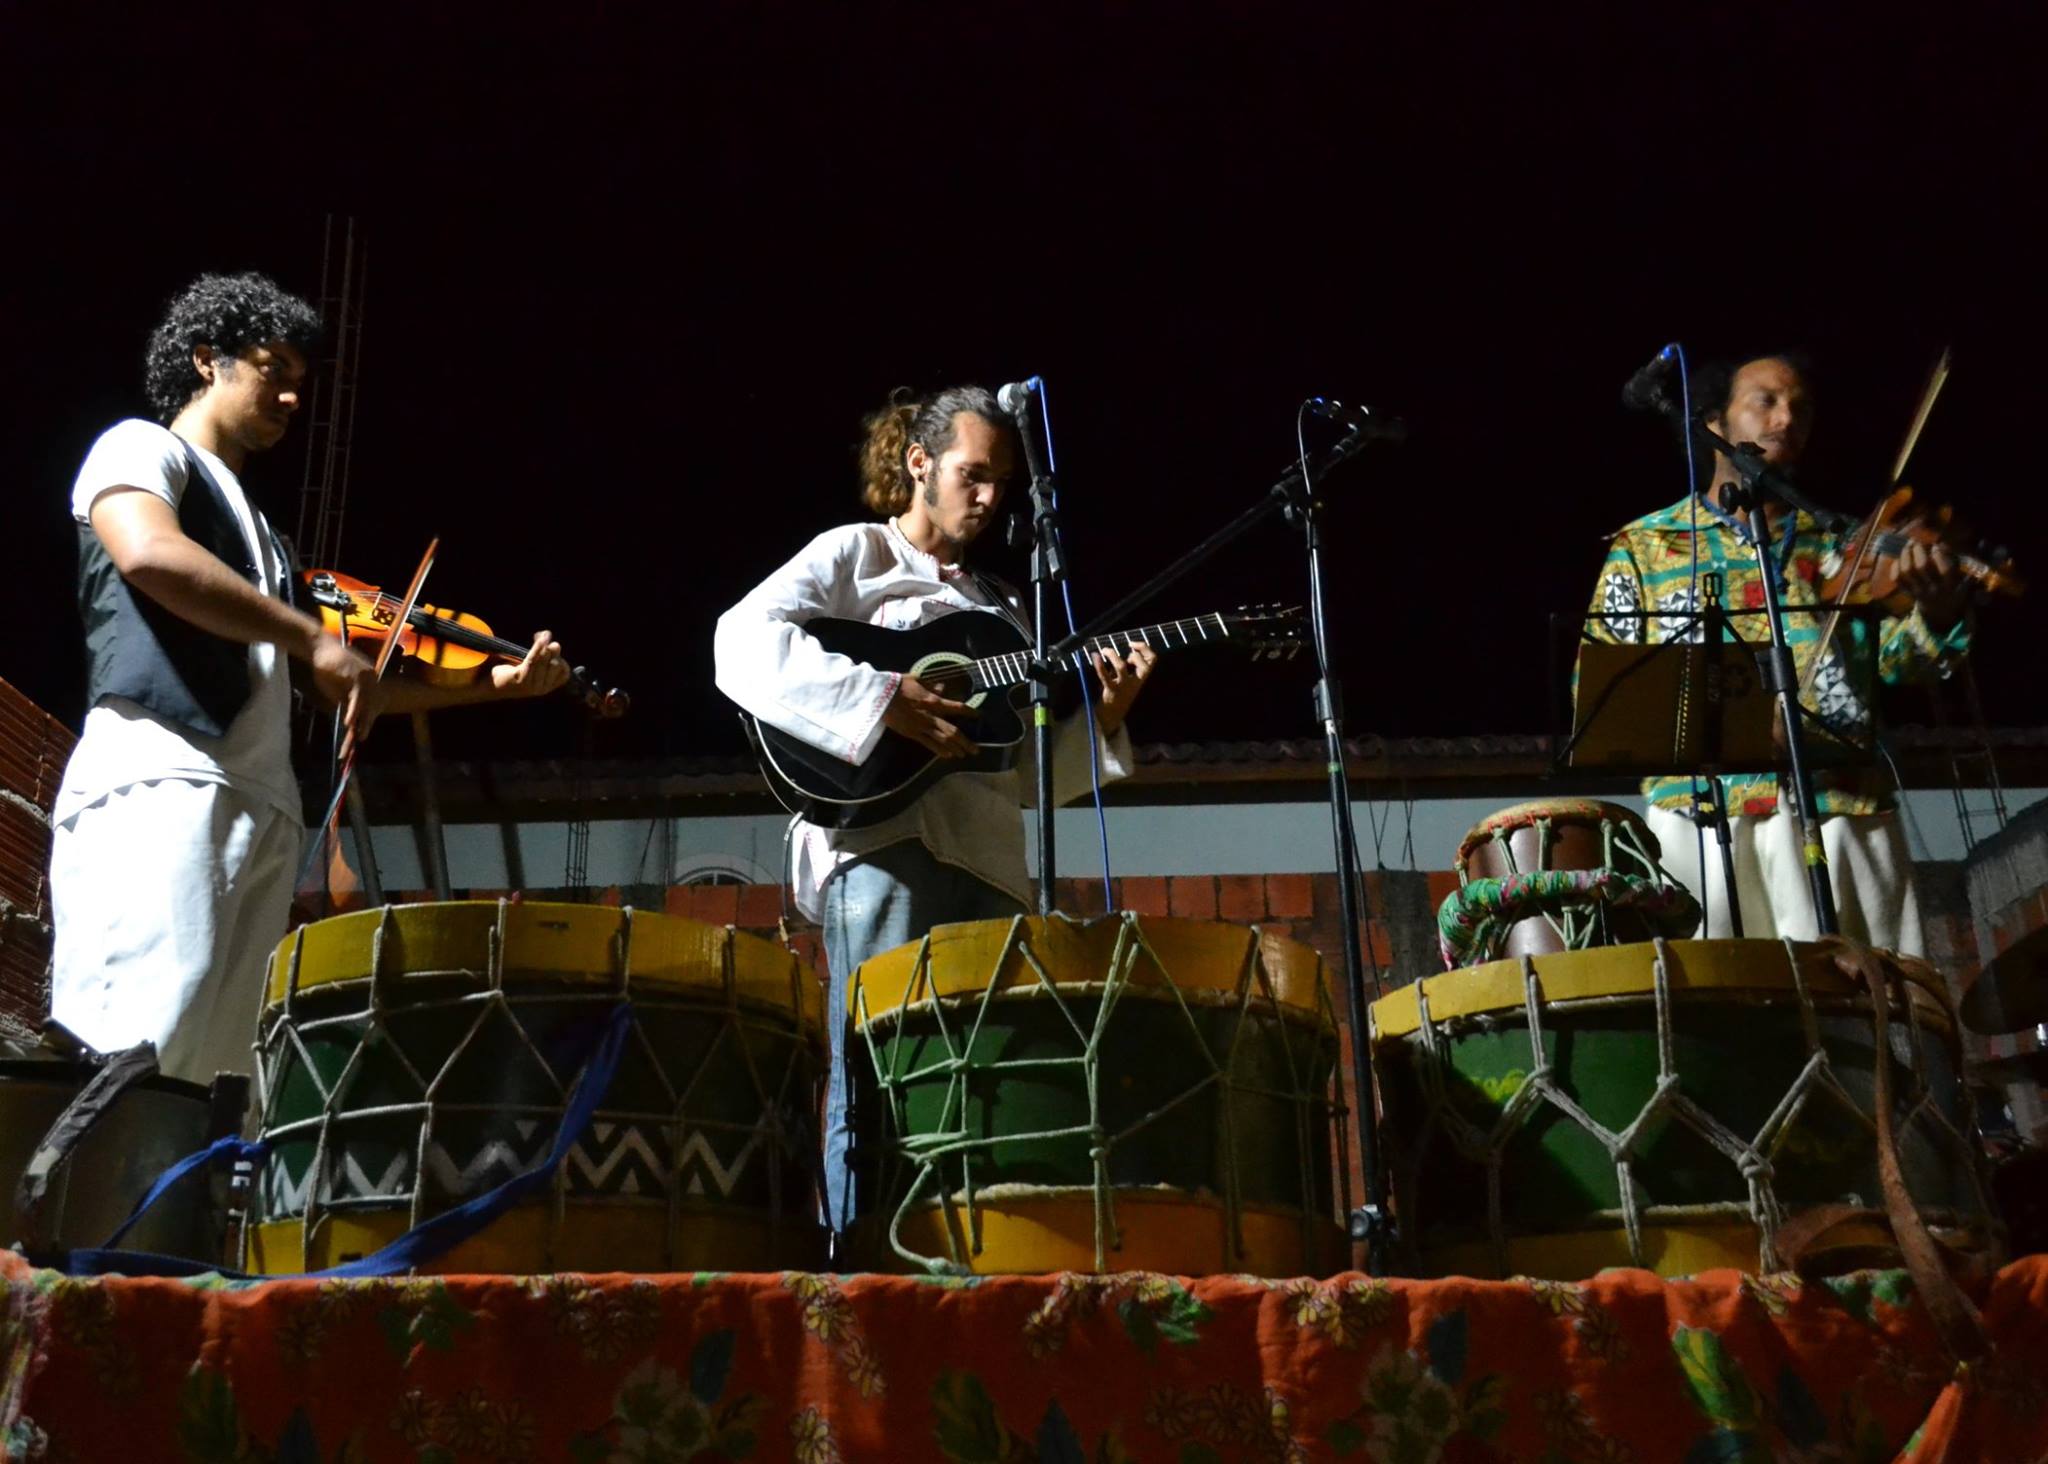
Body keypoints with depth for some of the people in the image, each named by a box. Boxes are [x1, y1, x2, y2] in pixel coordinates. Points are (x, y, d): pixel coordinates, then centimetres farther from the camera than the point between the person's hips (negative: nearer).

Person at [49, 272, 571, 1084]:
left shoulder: (259, 533, 34)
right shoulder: (140, 448, 10)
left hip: (259, 809, 8)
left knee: (197, 1083, -2)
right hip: (157, 782, -8)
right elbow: (149, 555, -14)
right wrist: (314, 637, -11)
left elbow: (343, 687, 30)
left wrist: (496, 683, 22)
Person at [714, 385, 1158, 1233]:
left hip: (987, 859, 6)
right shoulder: (855, 553, 9)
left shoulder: (1001, 608, 26)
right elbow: (743, 640, -11)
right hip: (883, 843, -6)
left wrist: (1102, 719, 3)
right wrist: (885, 701, -19)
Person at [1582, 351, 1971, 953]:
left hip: (1844, 812, 2)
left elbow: (1896, 655, 5)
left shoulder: (1845, 544, 18)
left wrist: (1937, 612, -18)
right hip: (1703, 814, -1)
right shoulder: (1644, 545, 14)